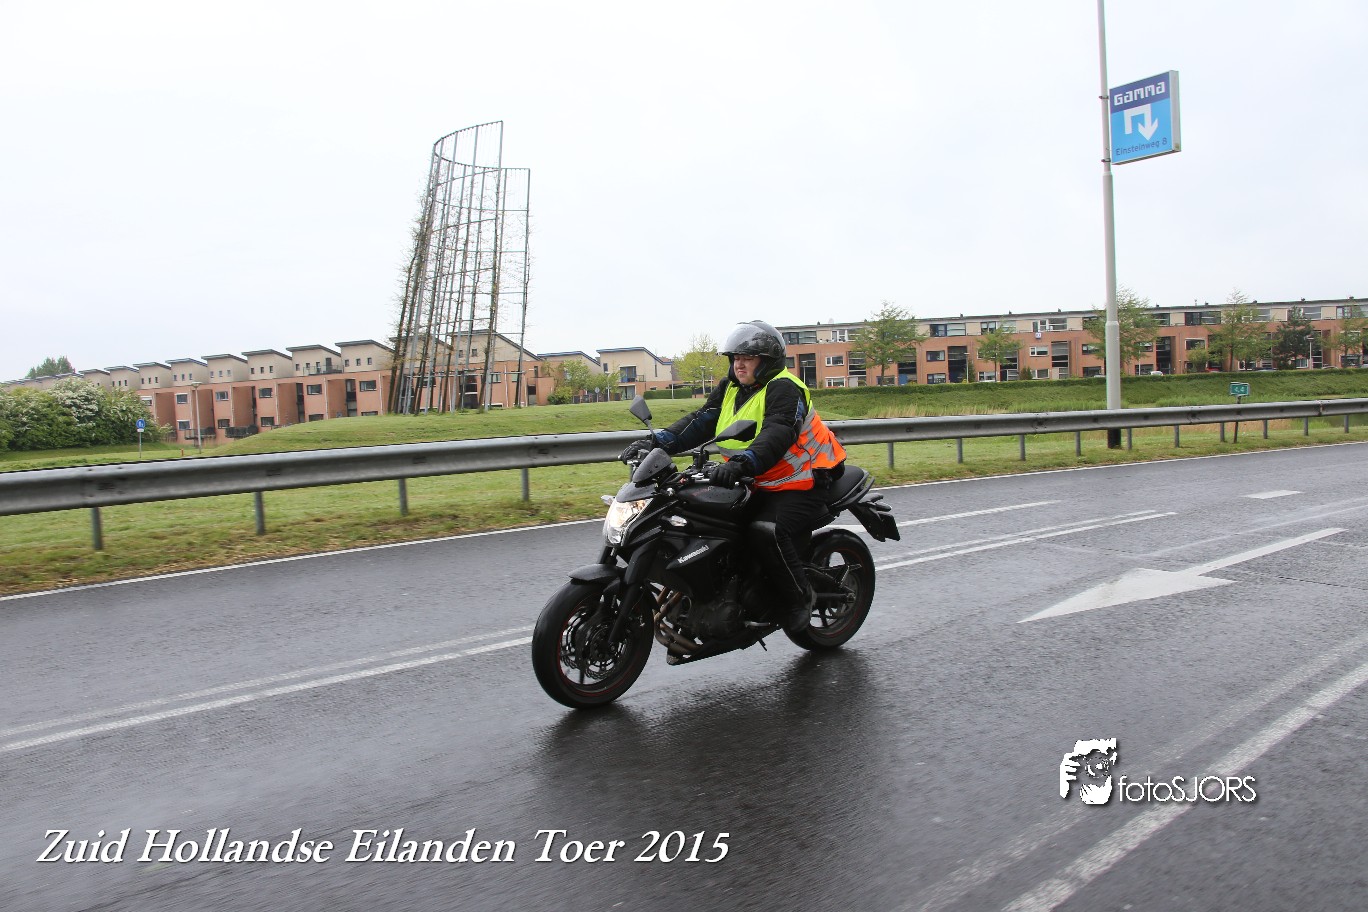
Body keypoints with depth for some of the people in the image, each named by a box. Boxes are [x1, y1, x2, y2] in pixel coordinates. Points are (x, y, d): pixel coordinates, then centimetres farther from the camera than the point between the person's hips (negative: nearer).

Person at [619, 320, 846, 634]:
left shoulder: (784, 388, -16)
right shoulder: (731, 388, 10)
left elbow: (778, 434, -32)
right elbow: (701, 421, 2)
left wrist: (742, 463, -49)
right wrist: (659, 442, -13)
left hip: (802, 481, -9)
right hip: (761, 485, 9)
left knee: (766, 534, -29)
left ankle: (799, 597, -6)